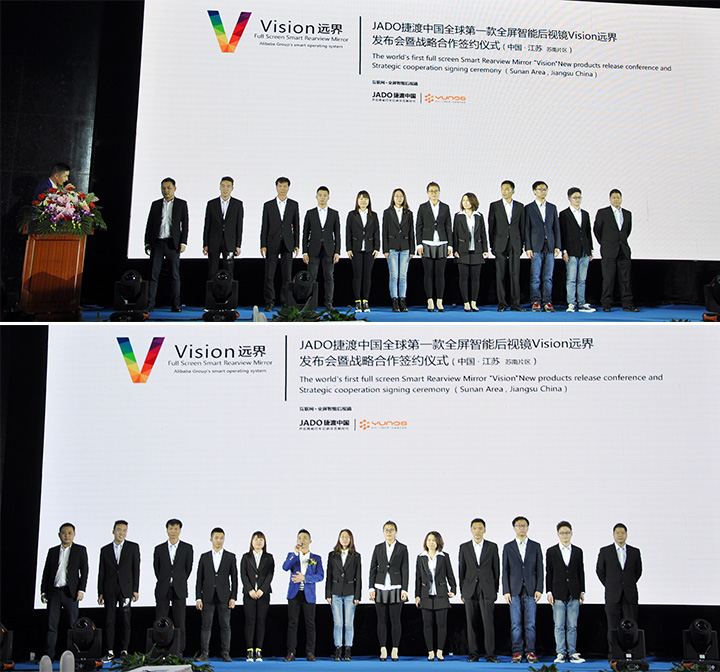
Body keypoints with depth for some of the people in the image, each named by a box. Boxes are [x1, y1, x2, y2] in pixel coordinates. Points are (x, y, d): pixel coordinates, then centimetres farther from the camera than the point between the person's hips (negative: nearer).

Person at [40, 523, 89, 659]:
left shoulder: (80, 550, 7)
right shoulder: (53, 551, 14)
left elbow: (84, 571, 2)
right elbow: (46, 572, 14)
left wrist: (81, 590, -8)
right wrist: (43, 591, 7)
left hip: (70, 592, -2)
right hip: (54, 591, 2)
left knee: (73, 624, -1)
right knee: (51, 624, -1)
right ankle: (48, 655, 2)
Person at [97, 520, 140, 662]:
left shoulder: (133, 547, 6)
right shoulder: (105, 550, 10)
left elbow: (136, 569, 3)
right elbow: (101, 572, 10)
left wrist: (135, 589, -3)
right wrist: (100, 593, 5)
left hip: (125, 589, -1)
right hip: (109, 590, 1)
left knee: (125, 621, 0)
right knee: (109, 621, 1)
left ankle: (124, 651, 6)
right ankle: (110, 652, 6)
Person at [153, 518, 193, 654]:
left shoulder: (187, 548, 5)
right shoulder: (159, 549, 8)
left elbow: (188, 568, 9)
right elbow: (156, 568, 12)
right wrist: (164, 582, 10)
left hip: (179, 590, -1)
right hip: (162, 590, 1)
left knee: (179, 623, -1)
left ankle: (179, 652, 4)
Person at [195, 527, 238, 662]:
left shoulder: (230, 557, 7)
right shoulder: (204, 557, 9)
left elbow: (234, 578, 5)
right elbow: (199, 579, 8)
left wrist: (233, 597, -3)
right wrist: (198, 598, 0)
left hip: (224, 596, -1)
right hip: (208, 597, 1)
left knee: (225, 625, 0)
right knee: (206, 625, 0)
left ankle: (225, 654, 5)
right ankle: (204, 654, 4)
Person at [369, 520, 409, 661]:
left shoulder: (402, 548, 4)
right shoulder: (378, 548, 9)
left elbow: (405, 570, 1)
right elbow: (373, 569, 9)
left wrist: (404, 590, -5)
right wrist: (371, 588, 2)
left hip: (396, 588, -2)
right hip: (380, 588, 2)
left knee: (395, 620, -2)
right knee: (382, 619, 3)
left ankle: (394, 650, 7)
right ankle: (383, 650, 10)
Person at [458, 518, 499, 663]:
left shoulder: (492, 547, 6)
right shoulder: (464, 547, 8)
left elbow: (496, 569, 8)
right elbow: (461, 570, 10)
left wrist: (496, 590, 5)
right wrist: (462, 591, 7)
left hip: (487, 590, -1)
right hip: (470, 590, 1)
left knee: (488, 622, -7)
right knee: (471, 623, 2)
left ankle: (490, 654, -2)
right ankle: (473, 653, 8)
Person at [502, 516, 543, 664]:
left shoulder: (535, 546, 10)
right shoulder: (508, 547, 9)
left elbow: (539, 569, 7)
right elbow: (505, 570, 6)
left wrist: (539, 589, -2)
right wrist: (506, 591, -2)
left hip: (530, 590, 0)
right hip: (514, 590, 0)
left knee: (530, 624, -1)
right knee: (515, 624, 0)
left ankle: (530, 652, 7)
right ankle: (517, 652, 6)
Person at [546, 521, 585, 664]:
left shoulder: (578, 551, 9)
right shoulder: (551, 551, 4)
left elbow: (581, 572, 11)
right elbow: (548, 573, 4)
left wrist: (582, 591, 7)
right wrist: (549, 592, -2)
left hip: (574, 593, 1)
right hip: (558, 594, -1)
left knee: (572, 626, 4)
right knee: (559, 626, 0)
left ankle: (572, 653, 9)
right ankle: (560, 653, 5)